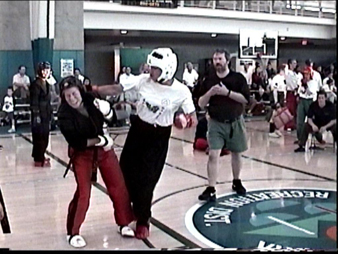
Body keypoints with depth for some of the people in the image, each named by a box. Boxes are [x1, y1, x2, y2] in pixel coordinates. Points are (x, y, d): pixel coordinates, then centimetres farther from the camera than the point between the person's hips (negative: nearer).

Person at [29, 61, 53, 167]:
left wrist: (50, 111, 17)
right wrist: (36, 114, -21)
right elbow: (34, 101, -17)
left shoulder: (46, 84, 15)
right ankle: (39, 160, 2)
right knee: (39, 137, -4)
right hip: (39, 114, -9)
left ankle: (40, 156, 25)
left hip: (46, 114, 9)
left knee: (45, 136, 14)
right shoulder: (36, 84, -13)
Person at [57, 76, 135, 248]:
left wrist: (106, 111, -18)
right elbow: (76, 142, -24)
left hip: (103, 149, 5)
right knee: (83, 193, -10)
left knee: (119, 186, 7)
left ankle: (123, 224, 26)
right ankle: (73, 233, 11)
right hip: (81, 153, -4)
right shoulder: (64, 115, -21)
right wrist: (100, 140, -23)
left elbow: (110, 118, 4)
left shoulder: (90, 99, -11)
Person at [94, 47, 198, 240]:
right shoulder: (144, 80, -12)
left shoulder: (181, 91, -18)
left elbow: (193, 119, -12)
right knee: (126, 171, 10)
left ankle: (143, 221, 22)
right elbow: (116, 89, -10)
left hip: (159, 137, -3)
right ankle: (132, 209, 39)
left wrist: (186, 121, -34)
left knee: (147, 180, -3)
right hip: (138, 129, 4)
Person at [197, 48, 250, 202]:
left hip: (235, 122, 0)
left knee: (236, 153, 15)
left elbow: (246, 99, -13)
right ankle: (211, 190, -6)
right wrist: (210, 93, -16)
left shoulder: (238, 78, -6)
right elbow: (201, 104, 1)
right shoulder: (209, 80, 1)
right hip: (216, 122, 0)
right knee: (213, 155, -9)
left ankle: (236, 182, 36)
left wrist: (227, 92, -20)